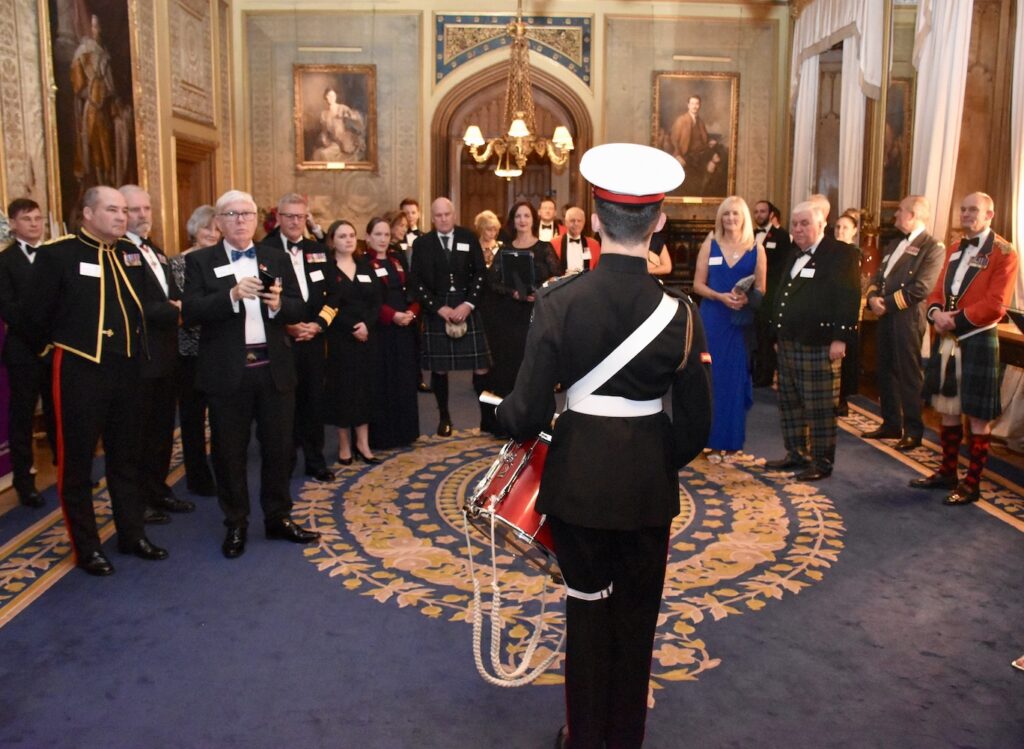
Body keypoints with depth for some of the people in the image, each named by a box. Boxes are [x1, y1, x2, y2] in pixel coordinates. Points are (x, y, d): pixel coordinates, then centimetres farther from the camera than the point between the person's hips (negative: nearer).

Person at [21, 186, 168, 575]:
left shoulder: (131, 252, 7)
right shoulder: (57, 253, -11)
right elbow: (36, 314, -8)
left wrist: (136, 348, 12)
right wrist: (51, 348, 3)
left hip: (126, 369, 6)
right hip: (80, 371, -6)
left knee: (126, 458, 16)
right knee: (77, 461, 7)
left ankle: (132, 534, 29)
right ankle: (86, 546, 19)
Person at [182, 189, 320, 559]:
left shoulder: (276, 258, 9)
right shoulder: (200, 261, 1)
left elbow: (298, 309, 4)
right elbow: (190, 312, -12)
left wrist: (278, 304, -18)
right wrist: (232, 295, -25)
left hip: (274, 368, 3)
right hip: (227, 372, -2)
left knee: (278, 446, 11)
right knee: (230, 452, 8)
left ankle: (278, 517, 28)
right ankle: (236, 525, 24)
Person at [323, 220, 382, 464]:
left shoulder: (365, 266, 11)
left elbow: (376, 300, 4)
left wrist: (367, 324, -13)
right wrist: (352, 328, -17)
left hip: (368, 336, 4)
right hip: (339, 338, -4)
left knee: (366, 387, 5)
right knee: (343, 388, 1)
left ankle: (363, 443, 14)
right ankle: (344, 444, 13)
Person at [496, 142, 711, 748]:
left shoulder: (560, 301, -15)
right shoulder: (679, 311, -11)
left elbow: (527, 413, -15)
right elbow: (696, 423, -5)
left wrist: (502, 415, 7)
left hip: (577, 476, -1)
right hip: (648, 482, 1)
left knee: (587, 607, 18)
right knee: (636, 613, 20)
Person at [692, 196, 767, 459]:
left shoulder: (756, 250, 4)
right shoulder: (709, 245, 4)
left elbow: (761, 290, 5)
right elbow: (698, 284, 1)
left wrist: (746, 299, -16)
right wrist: (720, 296, -16)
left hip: (742, 322, 0)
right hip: (712, 320, 0)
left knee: (736, 379, 5)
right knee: (712, 378, 1)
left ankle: (732, 439, 14)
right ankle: (711, 438, 9)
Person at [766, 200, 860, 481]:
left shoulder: (841, 253, -8)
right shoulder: (794, 255, 18)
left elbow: (849, 297, -15)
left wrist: (840, 338, -20)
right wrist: (779, 334, 17)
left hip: (819, 346, -8)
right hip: (788, 343, 8)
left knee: (819, 407, -2)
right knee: (789, 402, 14)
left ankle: (822, 462, 9)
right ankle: (797, 454, 27)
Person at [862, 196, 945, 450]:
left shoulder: (932, 247, -9)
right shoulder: (895, 244, 19)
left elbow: (921, 288, -18)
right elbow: (878, 276, 16)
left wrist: (887, 303, -15)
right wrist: (873, 297, -4)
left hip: (907, 318, -8)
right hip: (886, 316, 8)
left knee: (909, 375, -1)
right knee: (886, 372, 13)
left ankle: (913, 431, 9)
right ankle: (891, 424, 25)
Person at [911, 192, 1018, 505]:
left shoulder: (1003, 252, -8)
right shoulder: (953, 249, 14)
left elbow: (995, 305, -16)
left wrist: (956, 320, -17)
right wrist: (936, 312, -8)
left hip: (978, 341, -7)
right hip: (947, 340, 7)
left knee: (978, 417, 2)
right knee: (948, 410, 15)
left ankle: (972, 483, 10)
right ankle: (947, 472, 28)